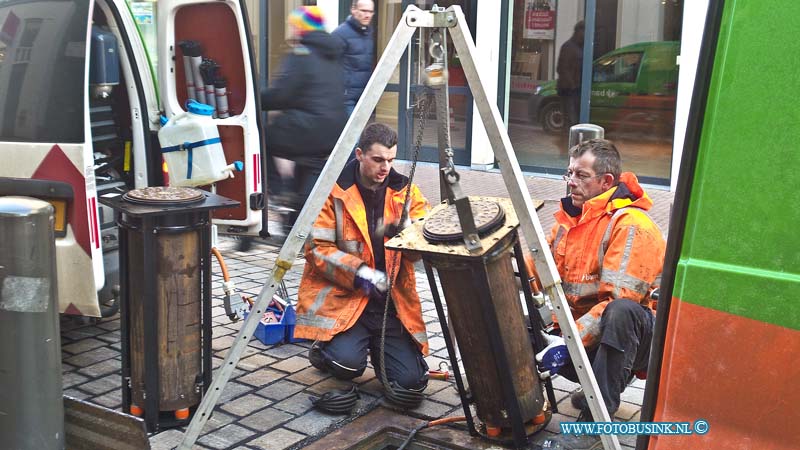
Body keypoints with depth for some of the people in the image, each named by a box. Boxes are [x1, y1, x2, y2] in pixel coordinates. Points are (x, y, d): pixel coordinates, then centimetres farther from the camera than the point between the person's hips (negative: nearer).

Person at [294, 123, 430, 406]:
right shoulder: (334, 191, -6)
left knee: (411, 381, -8)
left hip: (392, 299, 4)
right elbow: (316, 248, -8)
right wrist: (359, 273, -19)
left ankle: (376, 347, 25)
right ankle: (323, 350, 12)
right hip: (343, 296, -3)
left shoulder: (404, 190, 6)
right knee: (349, 362, -27)